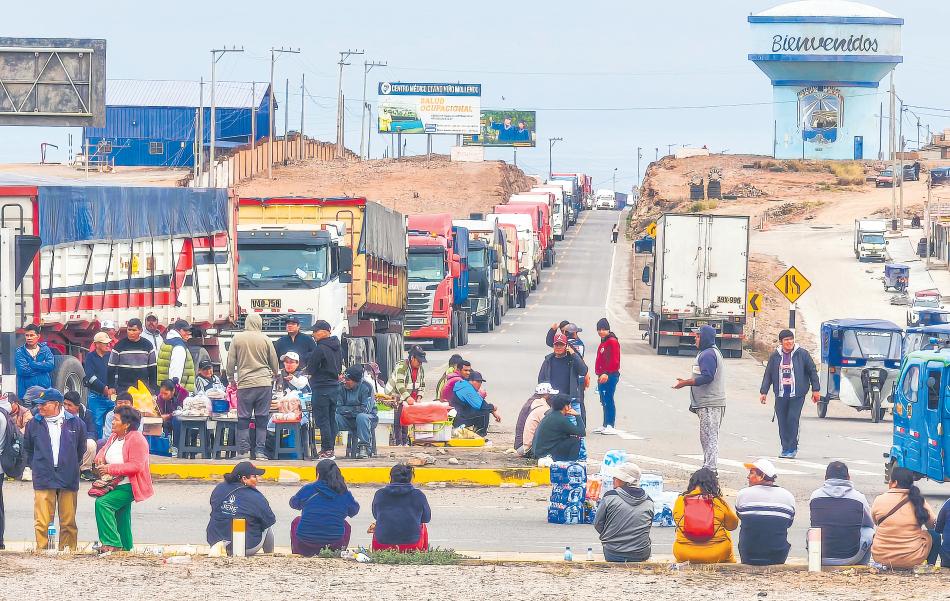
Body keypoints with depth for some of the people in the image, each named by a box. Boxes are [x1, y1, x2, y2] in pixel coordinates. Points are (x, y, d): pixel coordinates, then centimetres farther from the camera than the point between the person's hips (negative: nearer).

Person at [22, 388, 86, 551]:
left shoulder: (76, 423, 3)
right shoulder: (34, 424, 5)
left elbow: (81, 449, 19)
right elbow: (27, 449, 20)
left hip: (68, 481, 0)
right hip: (43, 481, 0)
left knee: (68, 522, 4)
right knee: (42, 522, -7)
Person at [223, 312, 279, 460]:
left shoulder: (238, 339, 0)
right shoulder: (265, 340, 2)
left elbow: (230, 362, 4)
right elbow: (274, 363, 10)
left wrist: (231, 378, 19)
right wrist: (274, 376, 29)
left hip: (245, 383, -1)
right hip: (264, 384, 1)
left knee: (243, 419, 5)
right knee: (262, 419, 5)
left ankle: (244, 451, 2)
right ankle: (260, 451, 3)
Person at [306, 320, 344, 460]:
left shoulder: (320, 349, -17)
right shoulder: (337, 348, 9)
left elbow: (310, 370, -10)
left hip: (322, 388, -8)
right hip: (336, 386, 8)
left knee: (322, 420, -4)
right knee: (331, 419, 13)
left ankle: (327, 450, -6)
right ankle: (330, 448, 16)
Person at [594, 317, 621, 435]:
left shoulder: (612, 342, -10)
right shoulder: (603, 342, 19)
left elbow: (615, 361, -18)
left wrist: (606, 374, -20)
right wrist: (599, 374, 17)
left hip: (611, 376, -10)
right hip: (602, 376, 10)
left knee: (608, 400, -11)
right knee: (604, 401, 11)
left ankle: (610, 426, -11)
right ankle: (605, 425, 16)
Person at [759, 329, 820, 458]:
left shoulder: (802, 354, 0)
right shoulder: (775, 356, 8)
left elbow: (812, 371, 5)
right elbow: (768, 374, 14)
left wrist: (816, 390, 4)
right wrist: (763, 392, 10)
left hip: (797, 395, -3)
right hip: (780, 394, 3)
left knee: (793, 420, -11)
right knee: (782, 422, 4)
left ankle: (791, 449, -4)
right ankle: (785, 448, 14)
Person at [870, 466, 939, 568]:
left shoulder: (879, 501, -8)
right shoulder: (918, 501, -9)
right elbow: (932, 524, 6)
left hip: (880, 558, 1)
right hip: (911, 559, -1)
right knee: (935, 536, 27)